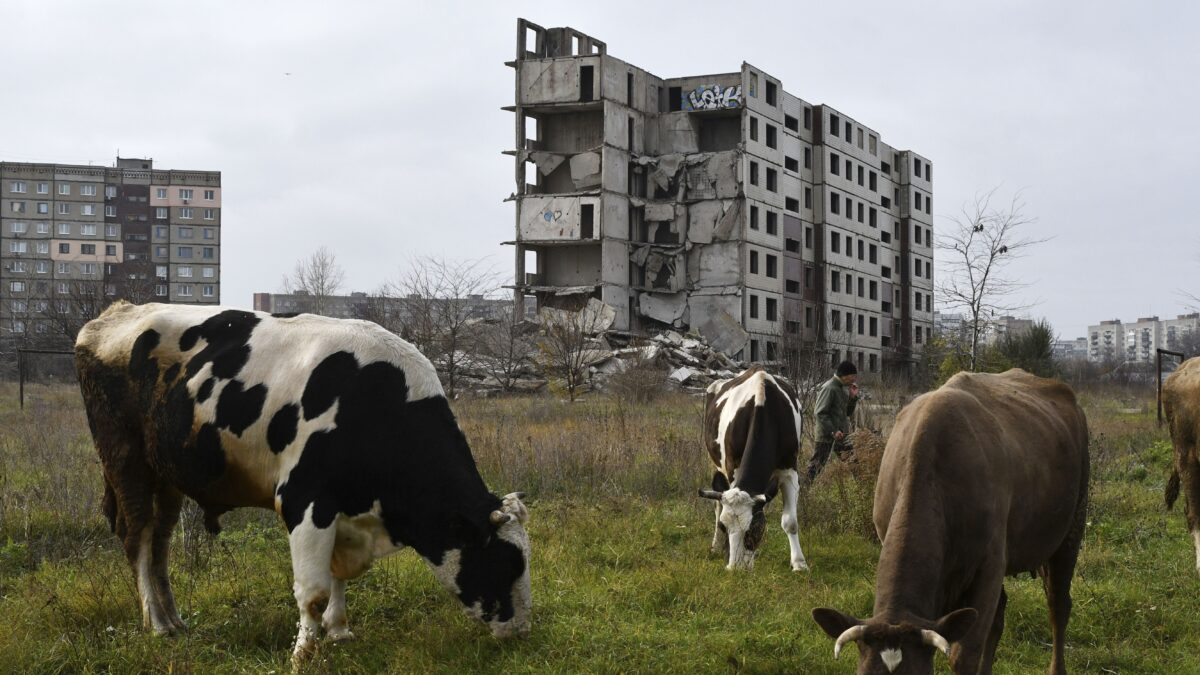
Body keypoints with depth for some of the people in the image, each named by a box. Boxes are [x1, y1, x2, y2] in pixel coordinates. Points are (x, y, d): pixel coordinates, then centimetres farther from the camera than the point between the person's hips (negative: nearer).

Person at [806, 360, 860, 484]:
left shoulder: (845, 388, 10)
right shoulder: (829, 388, -14)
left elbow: (848, 413, 17)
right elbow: (820, 413, -17)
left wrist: (853, 397, 1)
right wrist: (833, 431, -20)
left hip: (841, 435, 8)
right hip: (827, 436, -8)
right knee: (817, 464, -1)